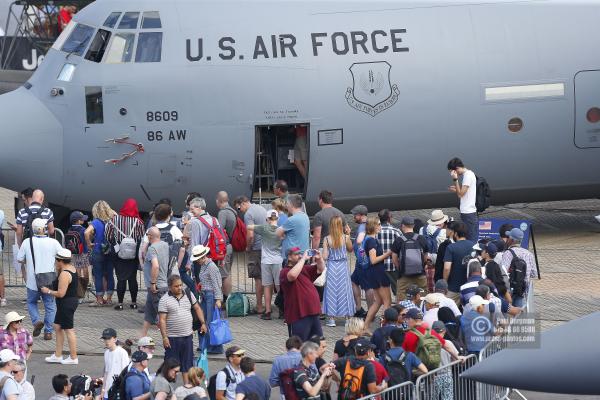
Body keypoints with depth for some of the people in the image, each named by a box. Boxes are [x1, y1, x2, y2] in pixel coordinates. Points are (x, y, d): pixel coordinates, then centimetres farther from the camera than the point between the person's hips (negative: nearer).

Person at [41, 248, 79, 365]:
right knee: (57, 327, 18)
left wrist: (48, 291, -10)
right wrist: (58, 270, 7)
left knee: (69, 330, -3)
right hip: (72, 301, 11)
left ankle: (73, 358, 4)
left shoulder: (64, 274, -23)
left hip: (66, 304, -11)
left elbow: (61, 293, -24)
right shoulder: (72, 268, 8)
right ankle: (58, 355, 24)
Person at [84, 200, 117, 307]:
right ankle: (109, 299, 17)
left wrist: (89, 243, -14)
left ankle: (99, 300, 5)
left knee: (98, 276, 3)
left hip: (98, 253, -5)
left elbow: (87, 232, -28)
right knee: (109, 276, 11)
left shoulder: (96, 222, -13)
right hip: (111, 253, 5)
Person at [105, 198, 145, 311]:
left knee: (121, 278, 3)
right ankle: (134, 302, 13)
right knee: (133, 278, 9)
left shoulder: (115, 219, -7)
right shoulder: (138, 221, -8)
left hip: (119, 254, -1)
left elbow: (107, 234, -3)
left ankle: (120, 303, 1)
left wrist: (113, 244, 11)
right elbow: (142, 238, -5)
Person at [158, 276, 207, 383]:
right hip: (172, 338, -4)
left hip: (187, 336, 4)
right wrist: (164, 337, -17)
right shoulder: (164, 300, -9)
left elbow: (197, 308, 18)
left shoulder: (188, 295, 6)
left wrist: (203, 323, 8)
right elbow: (162, 320, -11)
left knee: (187, 363, 11)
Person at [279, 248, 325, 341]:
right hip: (298, 317, -8)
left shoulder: (305, 269, 19)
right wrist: (303, 259, -22)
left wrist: (319, 258, -1)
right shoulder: (285, 272, -8)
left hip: (313, 314, 8)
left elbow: (321, 269, 21)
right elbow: (292, 275, -29)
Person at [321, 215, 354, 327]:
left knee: (331, 292, 6)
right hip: (343, 266, 1)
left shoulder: (327, 239, -10)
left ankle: (332, 318, 4)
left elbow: (325, 256, -11)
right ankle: (347, 317, 13)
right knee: (345, 291, 10)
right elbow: (350, 249, 10)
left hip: (331, 266, -1)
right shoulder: (345, 237, -9)